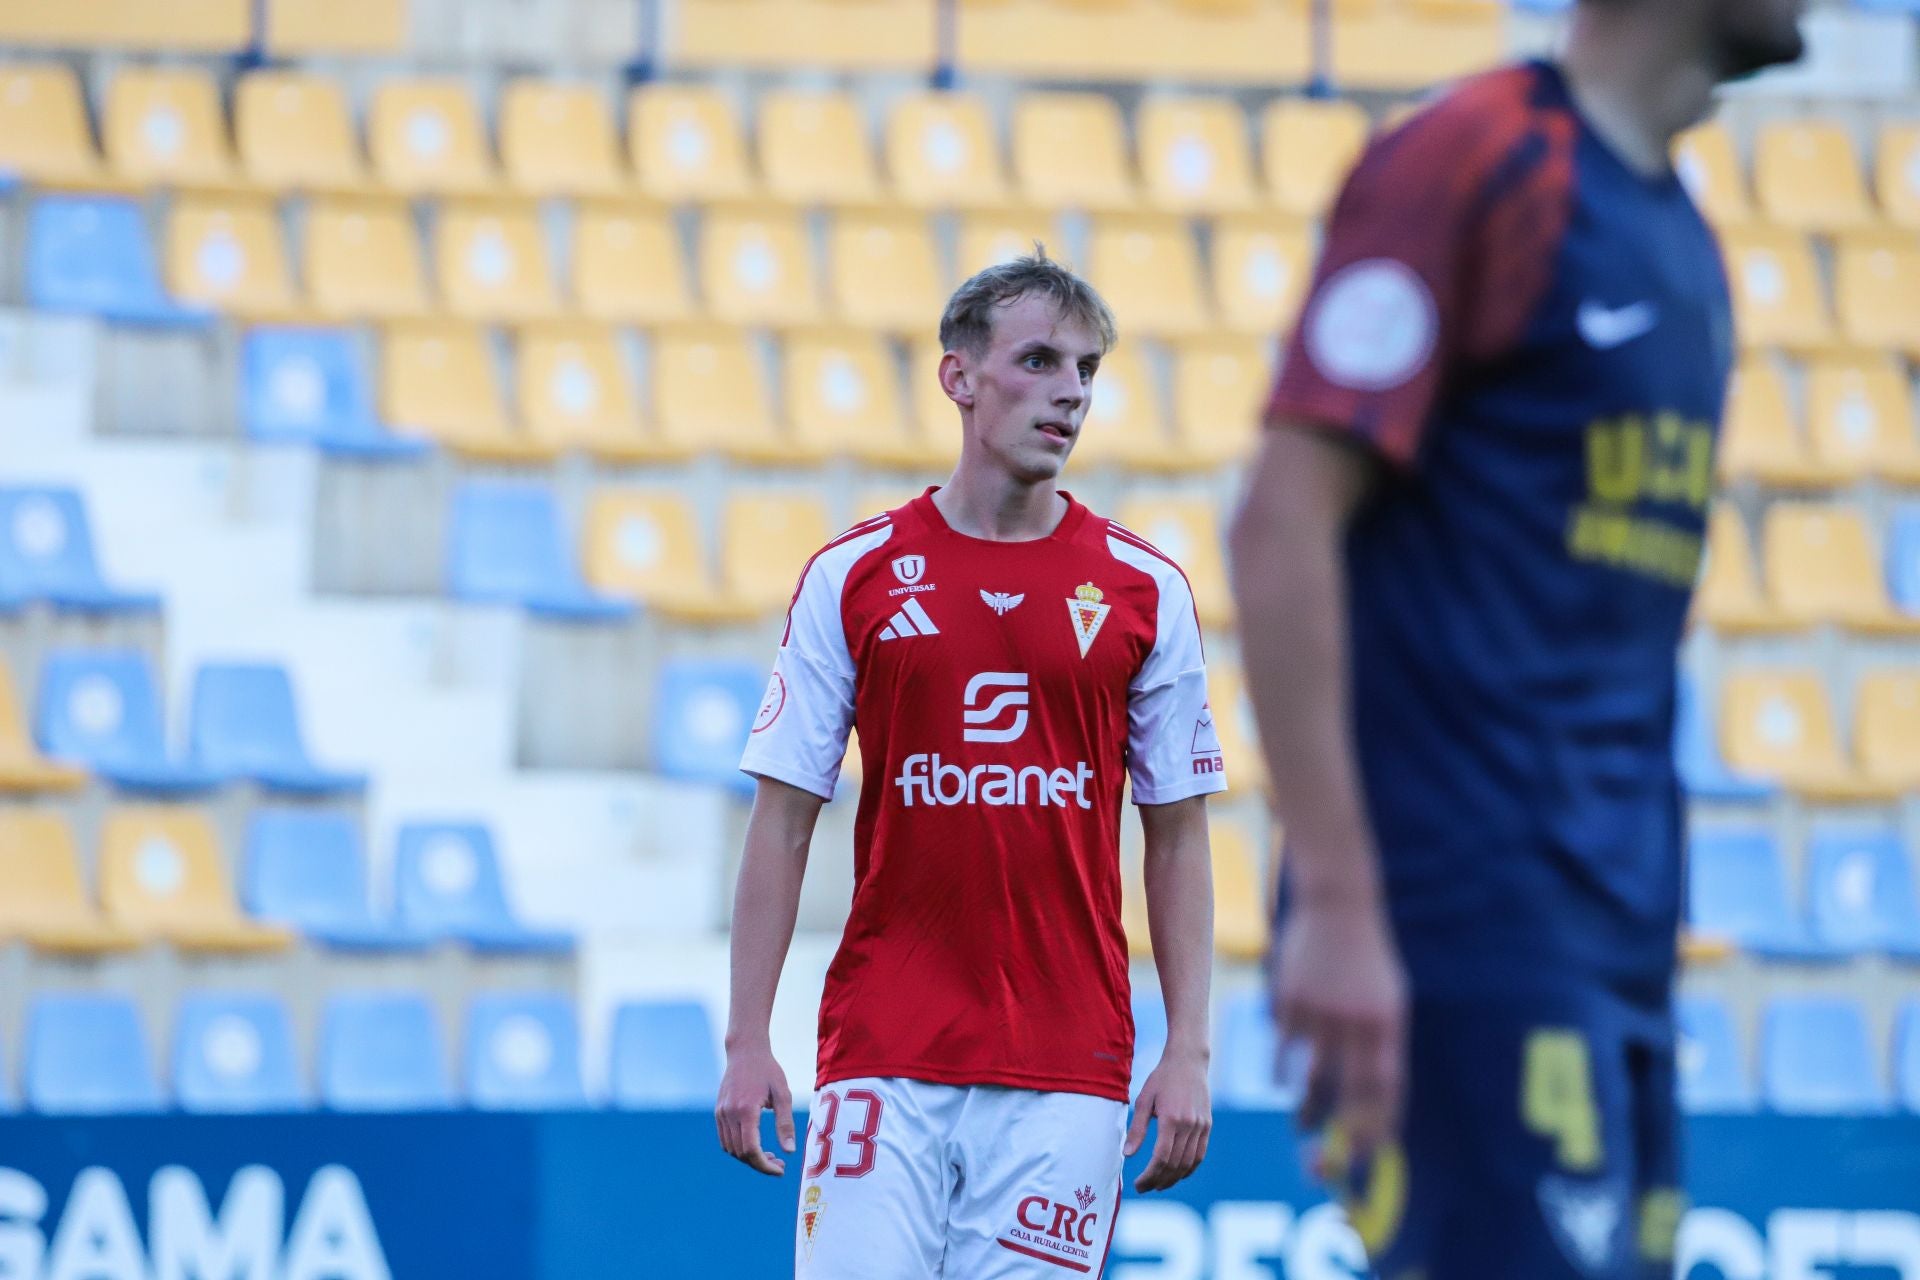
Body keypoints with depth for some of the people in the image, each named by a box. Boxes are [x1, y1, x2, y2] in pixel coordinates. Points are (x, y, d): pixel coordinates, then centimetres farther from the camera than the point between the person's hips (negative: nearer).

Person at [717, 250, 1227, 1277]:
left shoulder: (1144, 590, 6)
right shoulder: (852, 576, 4)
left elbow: (1177, 838, 9)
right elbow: (782, 819, 5)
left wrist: (1188, 1051, 1)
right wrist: (746, 1044, -1)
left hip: (1068, 1064, 1)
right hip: (881, 1058, 0)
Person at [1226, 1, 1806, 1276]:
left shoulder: (1683, 244, 17)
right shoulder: (1473, 159, -8)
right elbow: (1283, 522, -14)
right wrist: (1335, 898, -20)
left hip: (1625, 932, 8)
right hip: (1469, 918, -8)